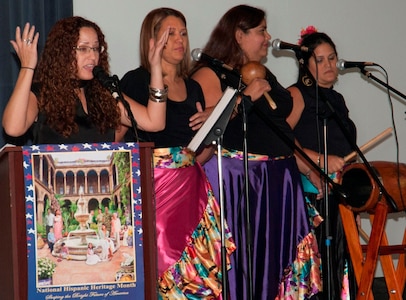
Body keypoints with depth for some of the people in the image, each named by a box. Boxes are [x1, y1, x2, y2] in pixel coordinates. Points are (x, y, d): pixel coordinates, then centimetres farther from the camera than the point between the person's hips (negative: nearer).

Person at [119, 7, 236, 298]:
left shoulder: (193, 87, 17)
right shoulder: (136, 81, -1)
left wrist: (209, 124, 6)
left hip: (189, 184, 6)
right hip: (154, 184, -6)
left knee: (197, 262, 0)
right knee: (158, 257, -12)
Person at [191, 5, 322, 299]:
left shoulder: (265, 75, 20)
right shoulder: (209, 74, -4)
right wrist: (246, 96, -18)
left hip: (279, 181, 8)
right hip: (237, 182, -7)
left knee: (277, 258, 5)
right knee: (240, 256, -9)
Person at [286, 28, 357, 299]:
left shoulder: (337, 99, 20)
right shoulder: (297, 96, -4)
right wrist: (319, 160, -23)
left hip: (339, 194, 7)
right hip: (308, 193, -7)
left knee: (338, 260, 6)